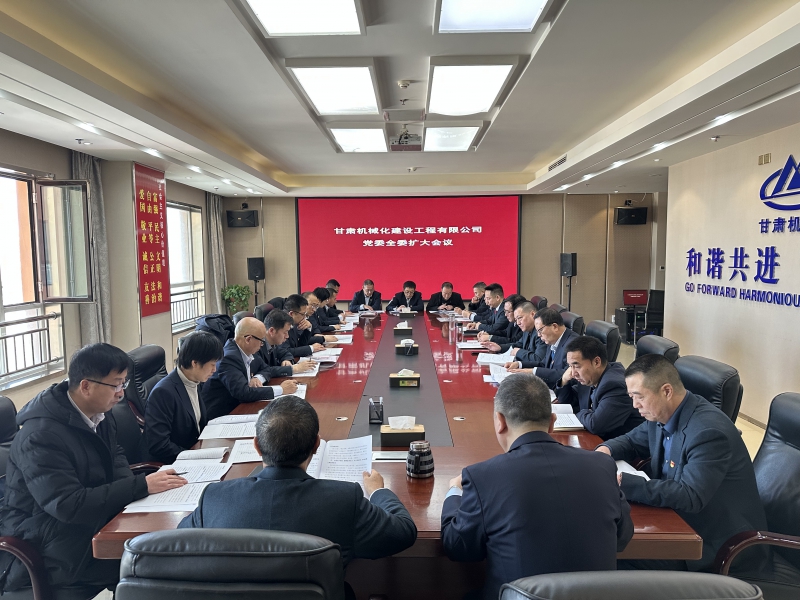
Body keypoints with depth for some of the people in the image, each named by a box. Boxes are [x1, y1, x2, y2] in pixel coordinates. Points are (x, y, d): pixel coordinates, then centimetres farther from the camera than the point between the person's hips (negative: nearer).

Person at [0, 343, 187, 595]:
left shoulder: (99, 412, -1)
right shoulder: (41, 436, -26)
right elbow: (68, 505, -31)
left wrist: (130, 487, -9)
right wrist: (141, 486, -31)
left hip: (92, 520, 8)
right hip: (50, 543, -8)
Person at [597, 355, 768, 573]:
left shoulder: (708, 432, -27)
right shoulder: (662, 414, -1)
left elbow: (690, 497, -32)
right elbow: (632, 441, 15)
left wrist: (623, 482, -35)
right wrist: (605, 449, -8)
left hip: (719, 541, -8)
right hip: (680, 518, 8)